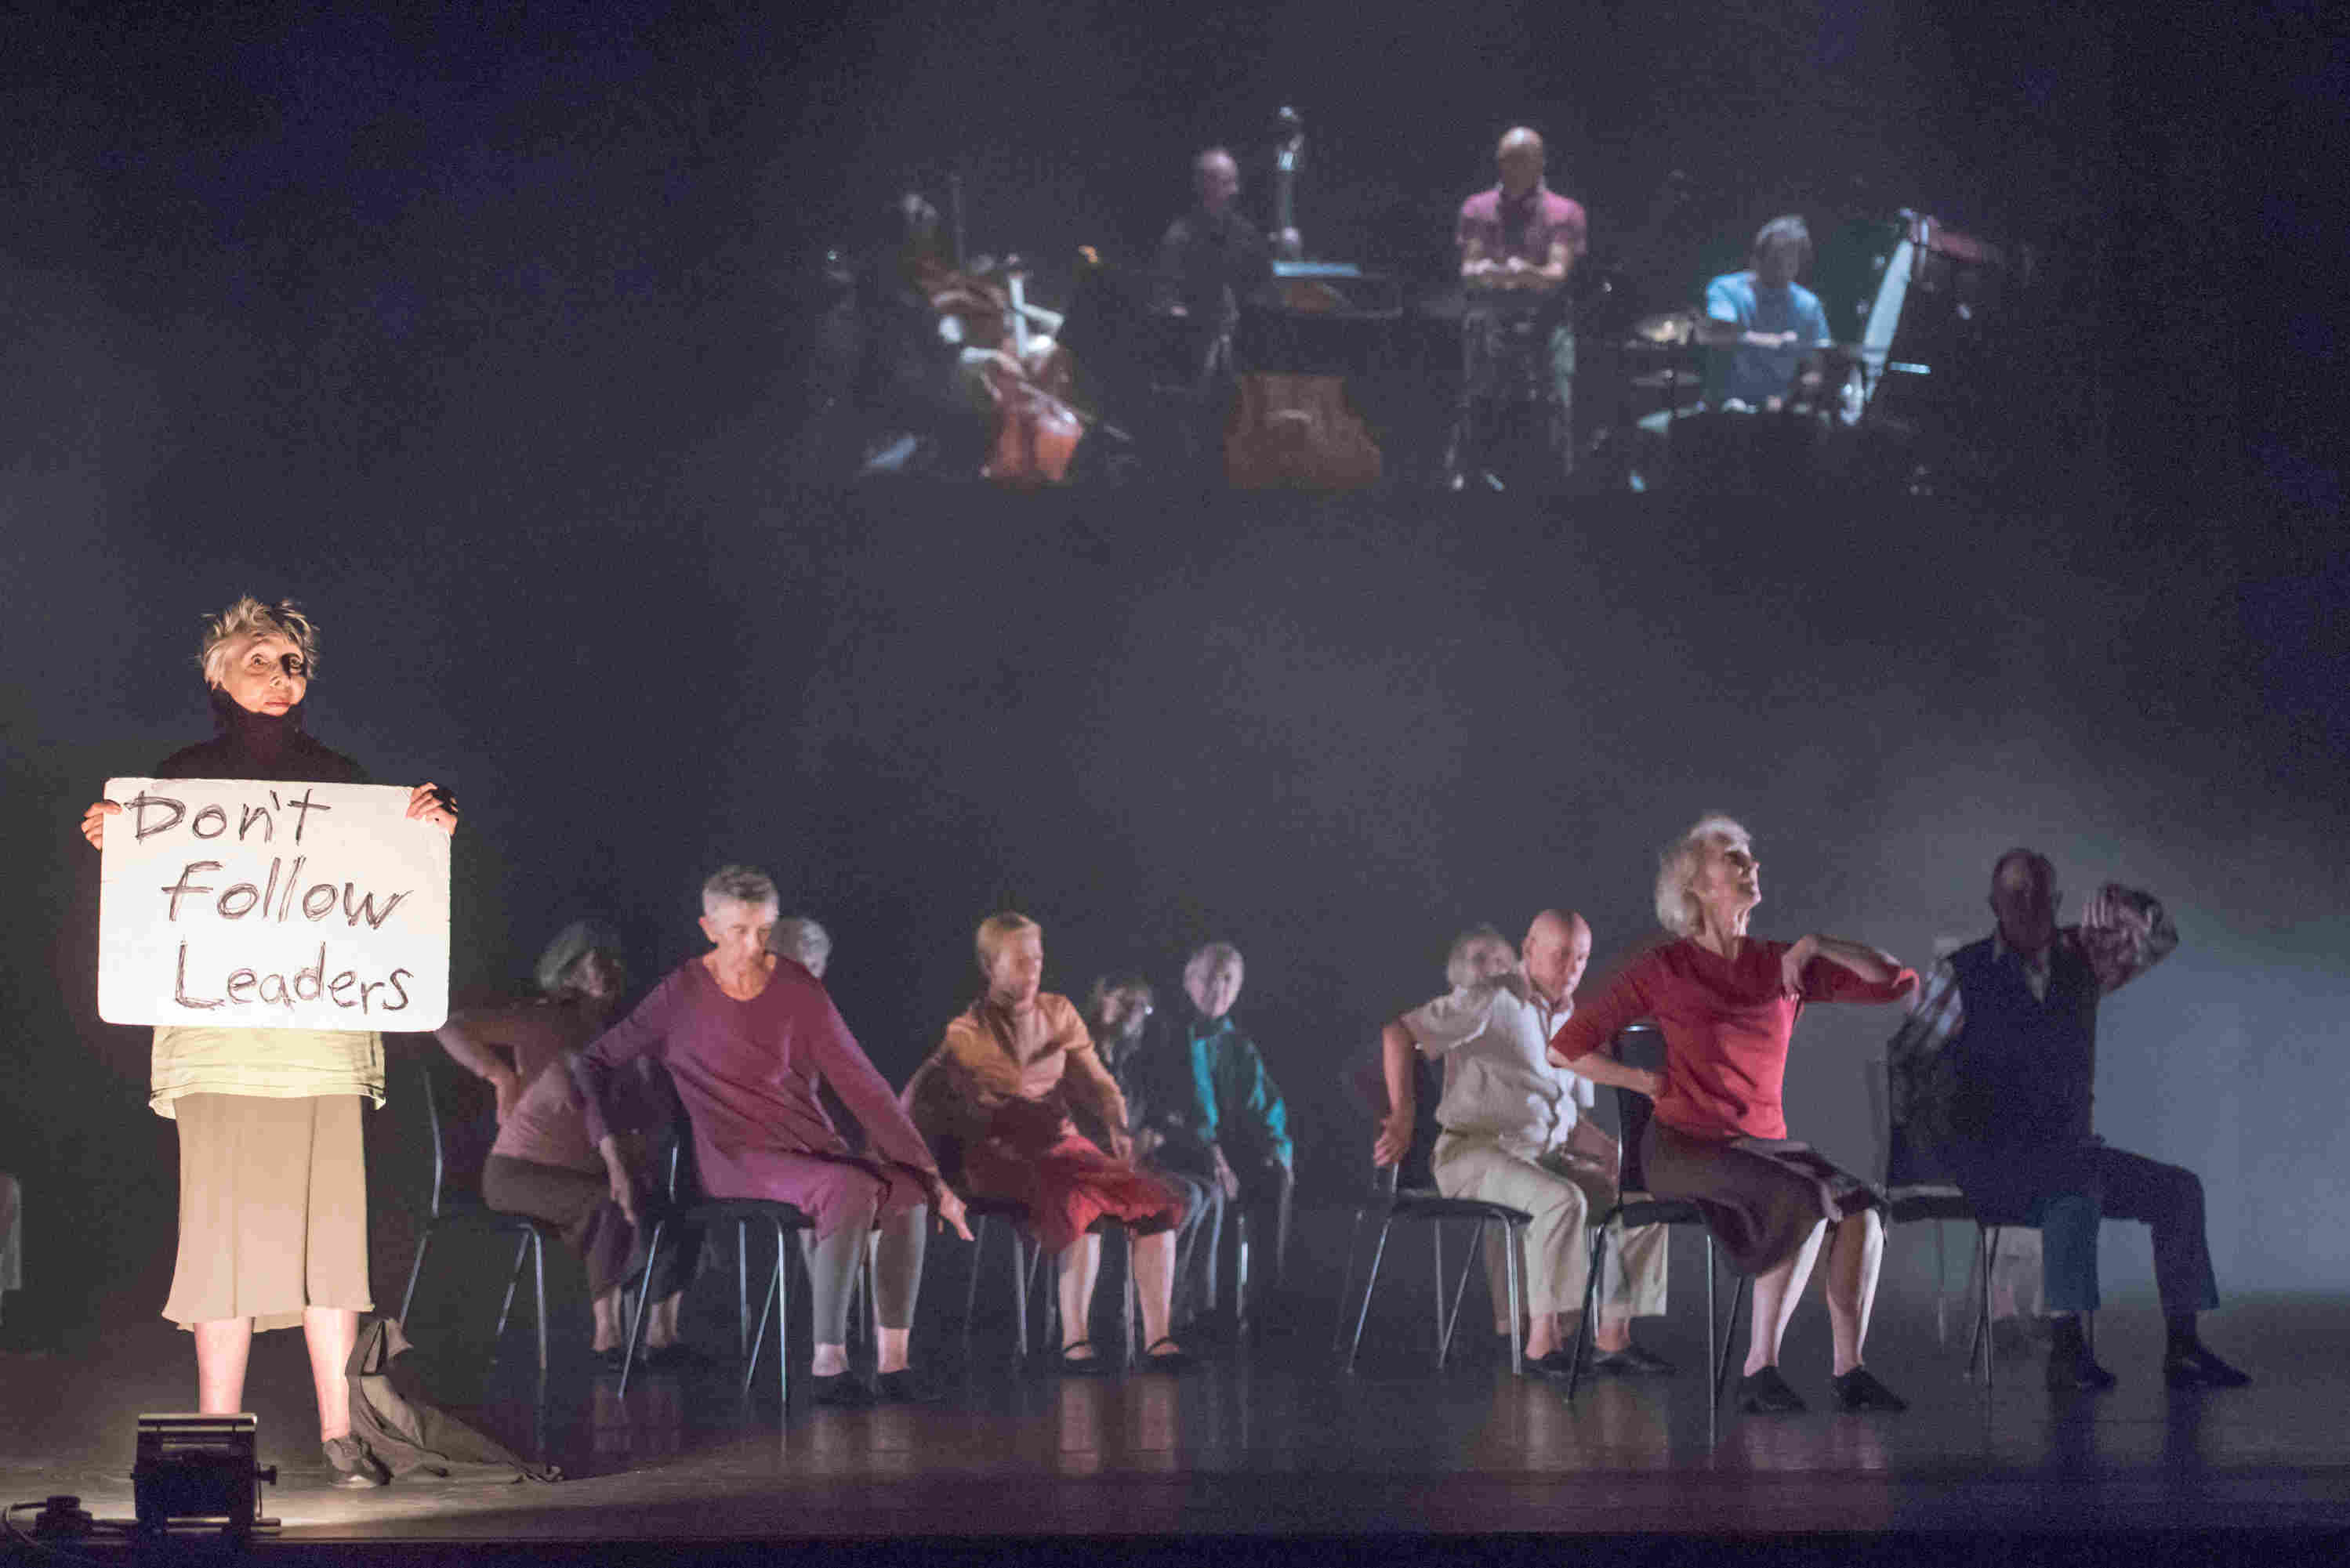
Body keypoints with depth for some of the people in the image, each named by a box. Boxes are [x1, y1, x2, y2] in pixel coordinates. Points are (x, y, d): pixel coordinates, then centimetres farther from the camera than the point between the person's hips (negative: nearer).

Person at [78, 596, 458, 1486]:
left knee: (330, 1228, -3)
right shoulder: (183, 776, 11)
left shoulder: (340, 779, 16)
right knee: (225, 1228, -6)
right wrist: (112, 845, -11)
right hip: (216, 1032, -1)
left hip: (323, 1030, 2)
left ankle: (339, 1432, 2)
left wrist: (428, 836, -4)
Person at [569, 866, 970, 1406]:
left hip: (812, 1149, 4)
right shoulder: (682, 997, -2)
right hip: (739, 1160, -4)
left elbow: (859, 1082, 1)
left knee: (908, 1193, -27)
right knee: (851, 1191, -34)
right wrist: (611, 1155, -7)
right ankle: (828, 1365, -31)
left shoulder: (798, 990, 4)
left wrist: (928, 1175, -5)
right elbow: (592, 1064, 5)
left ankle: (894, 1361, -23)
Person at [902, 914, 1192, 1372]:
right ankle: (1074, 1340, -34)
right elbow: (916, 1104, -1)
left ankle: (1157, 1337, -21)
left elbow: (1097, 1084, 17)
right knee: (1079, 1199, -37)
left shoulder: (1059, 1013, 14)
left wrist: (1118, 1128, -3)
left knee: (1155, 1200, -20)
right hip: (1002, 1154, -5)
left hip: (1061, 1141, 5)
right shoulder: (968, 1033, 0)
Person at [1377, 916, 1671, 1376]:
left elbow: (1573, 1117, 24)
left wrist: (1615, 1152, 5)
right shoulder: (1491, 1001, -6)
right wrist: (1404, 1117, -11)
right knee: (1562, 1201, -34)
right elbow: (1398, 1033, -10)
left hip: (1547, 1154, 8)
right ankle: (1543, 1342, -32)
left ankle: (1614, 1338, -9)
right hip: (1477, 1152, -8)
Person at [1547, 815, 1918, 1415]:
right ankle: (1759, 1371, -27)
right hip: (1688, 1145, -4)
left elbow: (1897, 982, 8)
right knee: (1809, 1198, -32)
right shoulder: (1663, 970, 1)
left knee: (1861, 1207, -26)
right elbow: (1566, 1048, 3)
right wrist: (1654, 1083, -2)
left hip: (1764, 1142, 4)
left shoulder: (1783, 966, 11)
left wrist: (1819, 946, -3)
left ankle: (1850, 1373, -27)